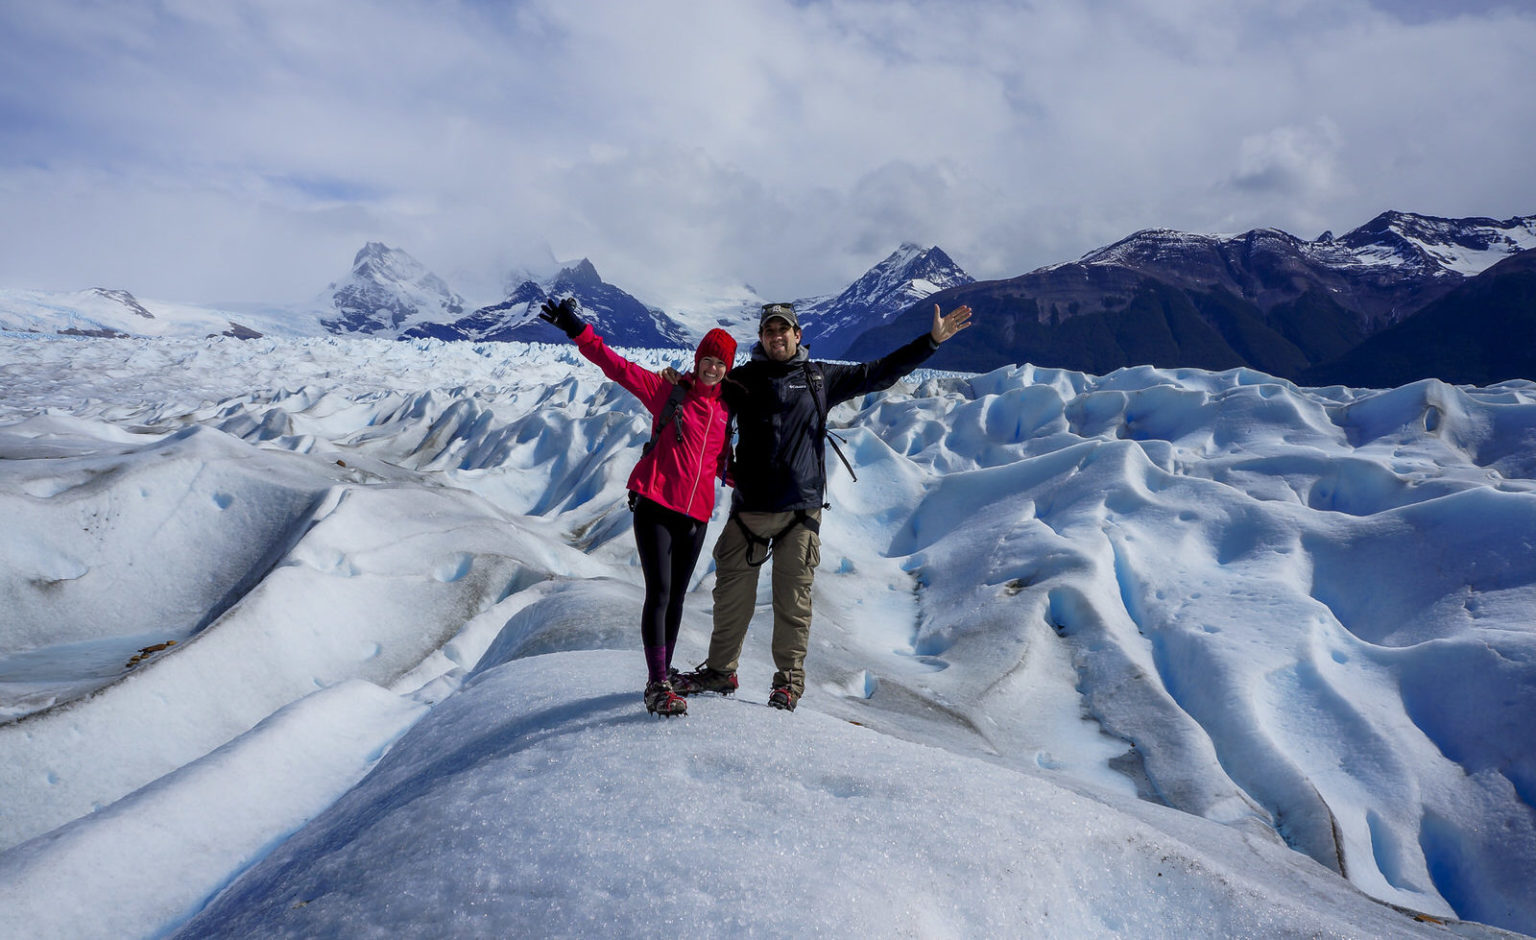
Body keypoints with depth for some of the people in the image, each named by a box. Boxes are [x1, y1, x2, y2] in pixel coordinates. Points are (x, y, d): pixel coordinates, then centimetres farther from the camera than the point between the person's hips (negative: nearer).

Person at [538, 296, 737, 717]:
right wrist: (578, 331, -12)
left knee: (676, 597, 12)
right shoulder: (668, 391, 1)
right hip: (655, 505, -4)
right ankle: (657, 687, -5)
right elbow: (619, 367, -5)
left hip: (696, 514, 4)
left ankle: (664, 675, 26)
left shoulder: (726, 411, 14)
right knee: (659, 592, -10)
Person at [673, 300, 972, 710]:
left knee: (793, 599, 3)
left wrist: (932, 340, 13)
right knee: (732, 594, 6)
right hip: (749, 508, 1)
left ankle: (790, 678, 19)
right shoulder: (742, 380, 9)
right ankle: (720, 671, 24)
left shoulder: (821, 378, 11)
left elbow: (880, 372, 14)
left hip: (801, 509, 0)